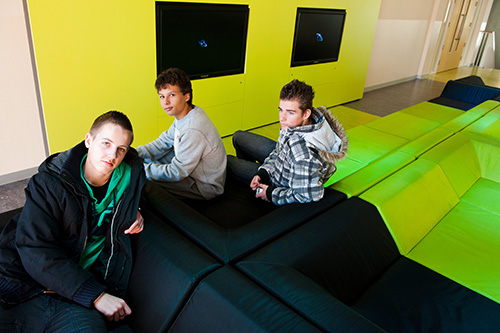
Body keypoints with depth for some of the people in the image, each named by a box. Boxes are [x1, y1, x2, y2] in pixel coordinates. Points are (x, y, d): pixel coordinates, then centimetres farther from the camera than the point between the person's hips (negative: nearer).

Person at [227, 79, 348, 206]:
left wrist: (272, 194, -25)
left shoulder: (305, 153, -46)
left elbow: (308, 196, -38)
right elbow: (279, 150, 0)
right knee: (239, 137, 19)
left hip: (283, 183, -7)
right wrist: (262, 172, -13)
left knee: (228, 161, 5)